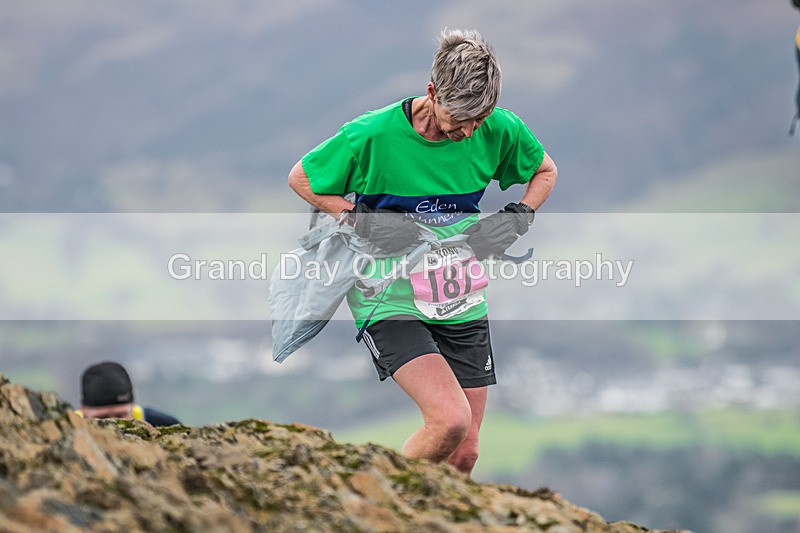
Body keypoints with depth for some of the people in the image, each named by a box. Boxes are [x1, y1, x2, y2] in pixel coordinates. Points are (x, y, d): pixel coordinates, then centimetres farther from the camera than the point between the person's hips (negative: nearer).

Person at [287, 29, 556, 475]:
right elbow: (301, 179, -3)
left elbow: (545, 171, 13)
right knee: (451, 419, -25)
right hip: (391, 302, -5)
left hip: (463, 305, 5)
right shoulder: (371, 136, -19)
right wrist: (361, 222, -17)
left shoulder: (499, 131, -8)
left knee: (464, 454, 4)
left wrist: (519, 218, -5)